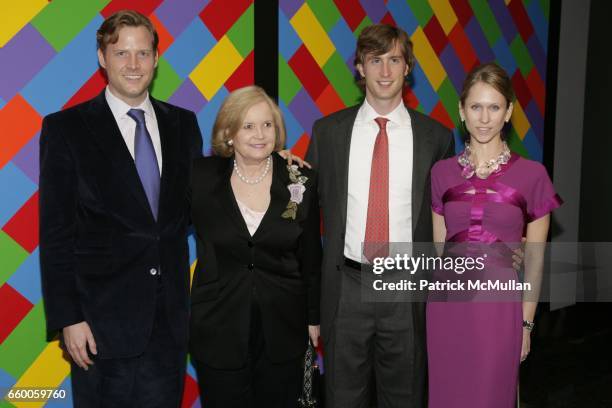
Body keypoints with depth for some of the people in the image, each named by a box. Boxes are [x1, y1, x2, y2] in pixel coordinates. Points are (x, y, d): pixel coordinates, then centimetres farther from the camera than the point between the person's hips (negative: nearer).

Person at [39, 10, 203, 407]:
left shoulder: (183, 124, 7)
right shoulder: (66, 128, -4)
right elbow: (56, 233, -6)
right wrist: (67, 318, -10)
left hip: (170, 315, 4)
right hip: (104, 318, -3)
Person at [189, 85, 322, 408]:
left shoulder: (301, 180, -3)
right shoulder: (201, 176, -5)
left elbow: (310, 258, 3)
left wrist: (314, 319, 7)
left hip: (283, 330, 1)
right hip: (217, 330, 0)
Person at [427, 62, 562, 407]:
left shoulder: (532, 175, -5)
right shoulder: (442, 172, 2)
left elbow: (535, 259, 0)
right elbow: (438, 246, 8)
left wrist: (526, 323, 0)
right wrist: (436, 305, 8)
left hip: (500, 305, -2)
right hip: (448, 305, 2)